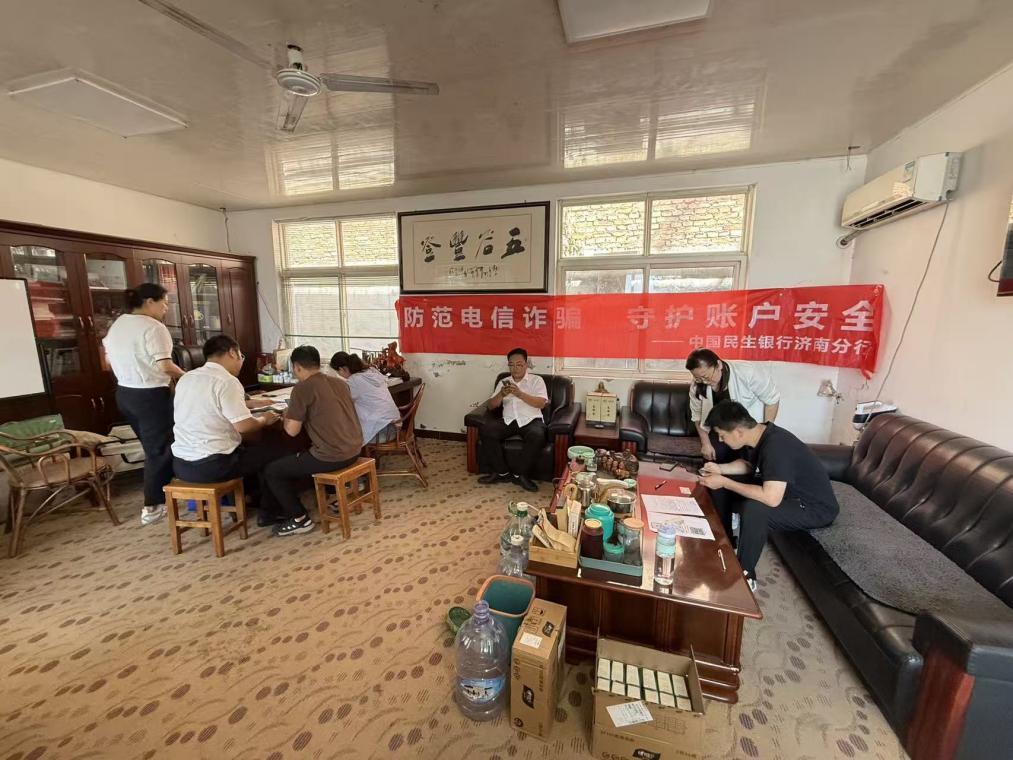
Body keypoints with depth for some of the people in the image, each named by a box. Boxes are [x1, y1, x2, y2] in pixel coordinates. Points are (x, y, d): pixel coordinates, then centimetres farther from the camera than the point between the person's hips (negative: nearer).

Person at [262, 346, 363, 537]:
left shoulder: (302, 389, -11)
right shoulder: (340, 383, 10)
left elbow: (292, 430, -9)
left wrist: (287, 415, 11)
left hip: (331, 457, -8)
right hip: (353, 450, 8)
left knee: (271, 471, 12)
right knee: (298, 459, 33)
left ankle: (300, 519, 17)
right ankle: (287, 505, 42)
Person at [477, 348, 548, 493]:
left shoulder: (536, 380, 7)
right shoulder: (503, 382, 17)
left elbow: (541, 403, -8)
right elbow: (491, 405, 8)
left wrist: (520, 394, -20)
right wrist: (501, 394, -13)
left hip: (531, 420, -3)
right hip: (509, 420, 3)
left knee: (537, 436, -36)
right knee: (486, 430, -25)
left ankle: (521, 474, -14)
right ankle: (502, 472, -11)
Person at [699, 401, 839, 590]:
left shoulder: (776, 447, -34)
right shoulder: (758, 434, -8)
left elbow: (771, 499, -41)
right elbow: (749, 464, 11)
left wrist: (724, 482, -32)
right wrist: (720, 469, -7)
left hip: (815, 507, -9)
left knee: (754, 509, -35)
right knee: (720, 489, 2)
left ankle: (745, 575, -13)